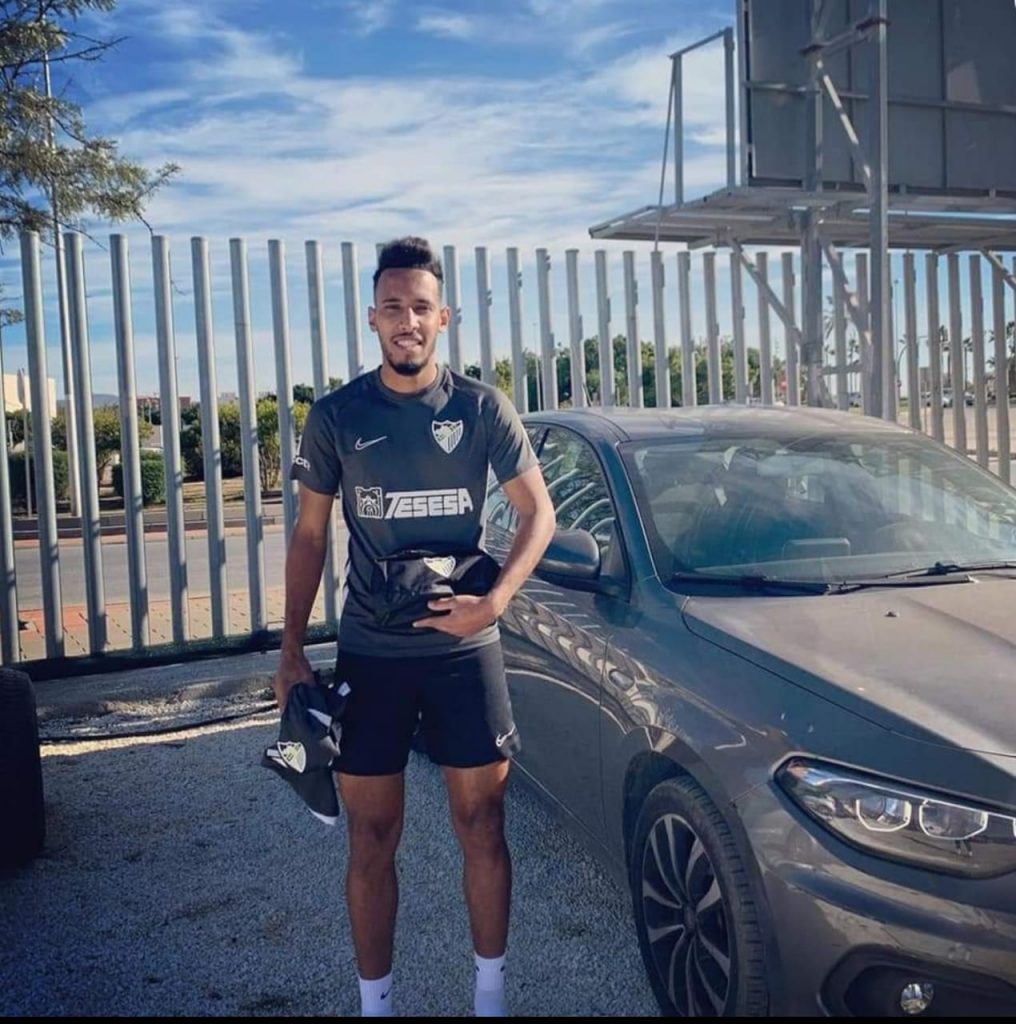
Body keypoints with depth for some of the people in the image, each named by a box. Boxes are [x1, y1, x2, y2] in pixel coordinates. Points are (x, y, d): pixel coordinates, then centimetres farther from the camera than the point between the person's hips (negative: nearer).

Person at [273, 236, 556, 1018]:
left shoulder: (482, 408, -2)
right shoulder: (337, 416, 0)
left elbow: (539, 512, -1)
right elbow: (309, 536, 5)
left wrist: (496, 599, -17)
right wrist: (292, 650, 1)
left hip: (465, 648, 0)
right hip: (369, 655, 1)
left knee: (482, 829, 9)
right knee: (373, 840, 9)